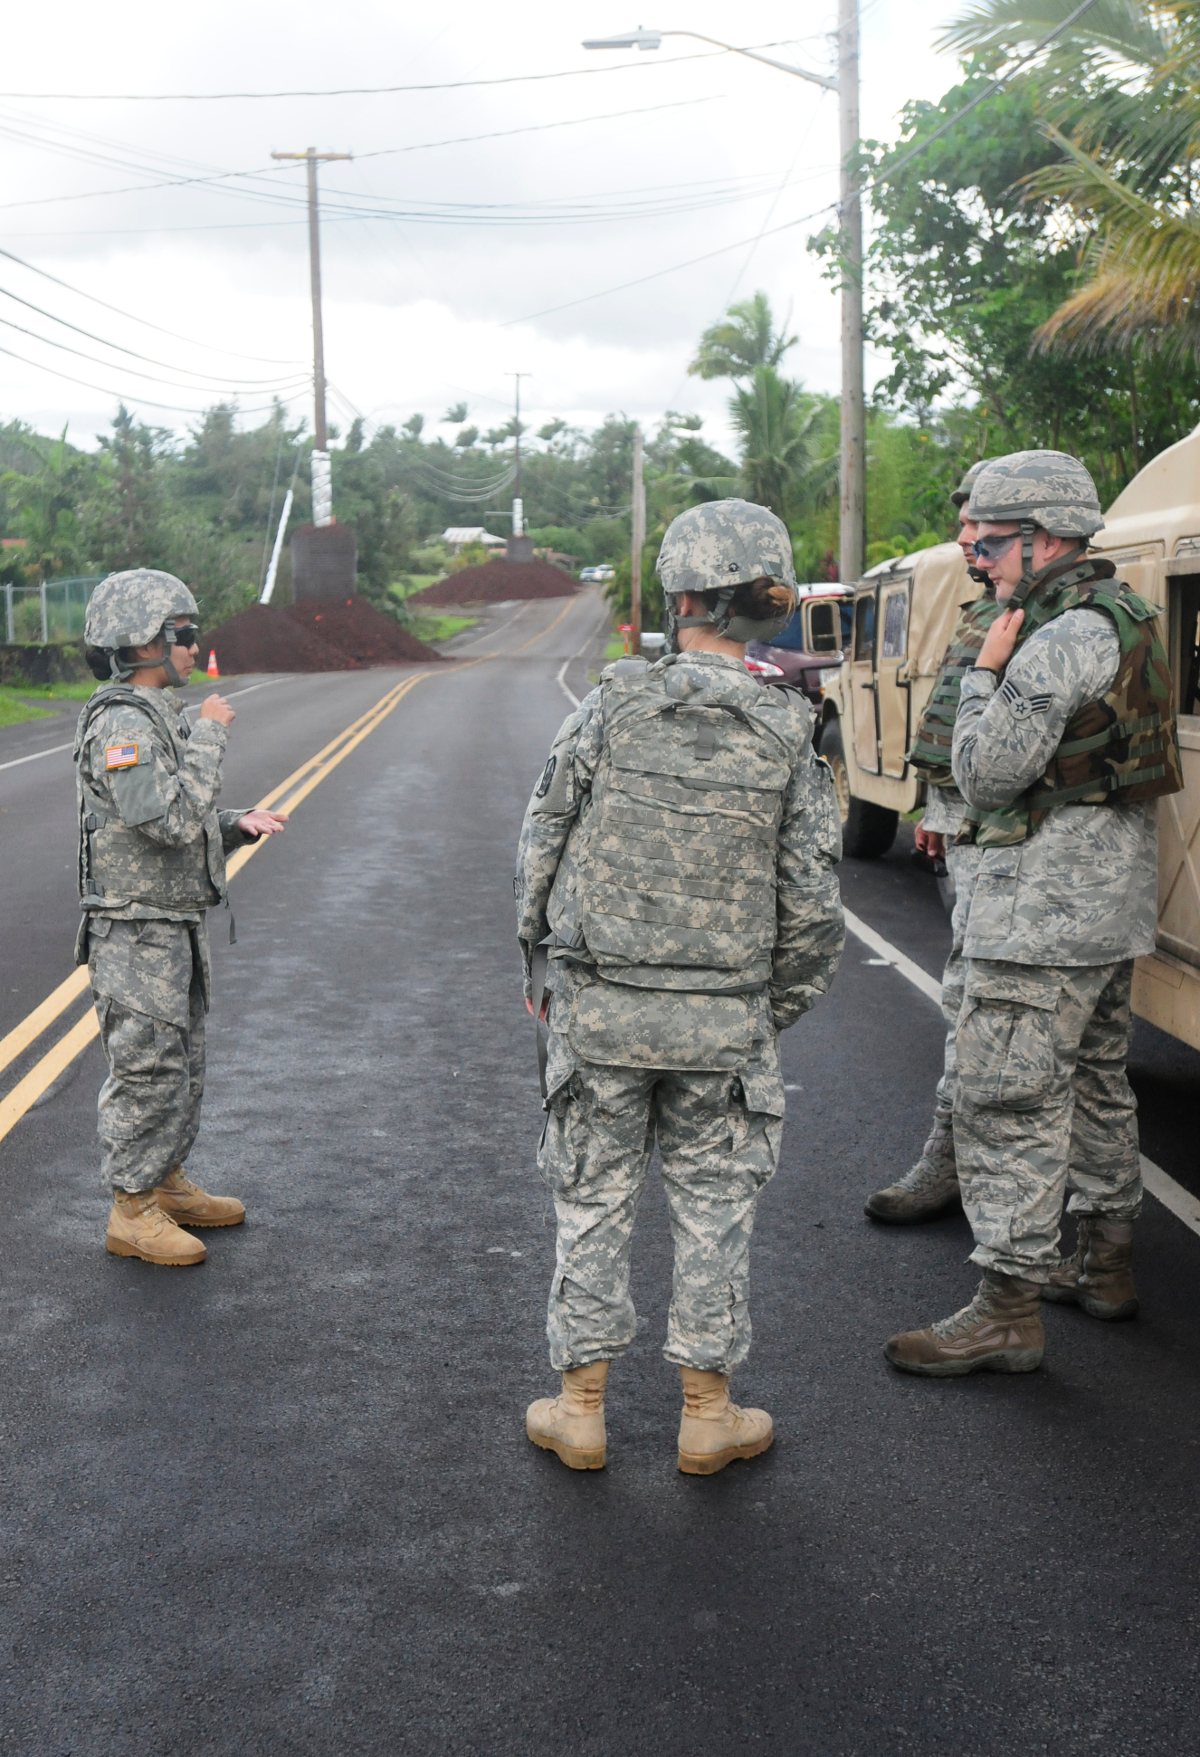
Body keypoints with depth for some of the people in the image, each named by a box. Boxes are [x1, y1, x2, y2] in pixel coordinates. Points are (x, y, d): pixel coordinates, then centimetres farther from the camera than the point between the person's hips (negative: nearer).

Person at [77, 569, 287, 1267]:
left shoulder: (162, 718, 14)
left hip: (178, 927, 10)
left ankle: (169, 1186, 30)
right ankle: (133, 1212, 9)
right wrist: (210, 735, -21)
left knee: (182, 1065, 17)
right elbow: (172, 821, -29)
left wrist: (240, 825, 3)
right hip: (137, 934, -10)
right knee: (148, 1071, -2)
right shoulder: (121, 725, -19)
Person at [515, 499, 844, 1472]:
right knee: (715, 1208, 12)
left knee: (593, 1201, 12)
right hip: (724, 1020, 0)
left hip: (599, 1008, 0)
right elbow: (811, 903, -3)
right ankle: (709, 1414, 22)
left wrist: (538, 961, 13)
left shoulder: (611, 708, -8)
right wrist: (778, 1010, 11)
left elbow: (544, 844, -2)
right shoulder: (787, 736, -6)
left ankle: (581, 1408, 21)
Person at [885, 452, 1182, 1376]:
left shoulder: (1056, 645, -20)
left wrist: (984, 672, -9)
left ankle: (1008, 1308, -3)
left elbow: (987, 778, -17)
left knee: (1007, 1099, -7)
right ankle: (1107, 1261, 33)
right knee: (1097, 1077, 20)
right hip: (1116, 901, 11)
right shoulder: (1128, 618, 12)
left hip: (1044, 912, -11)